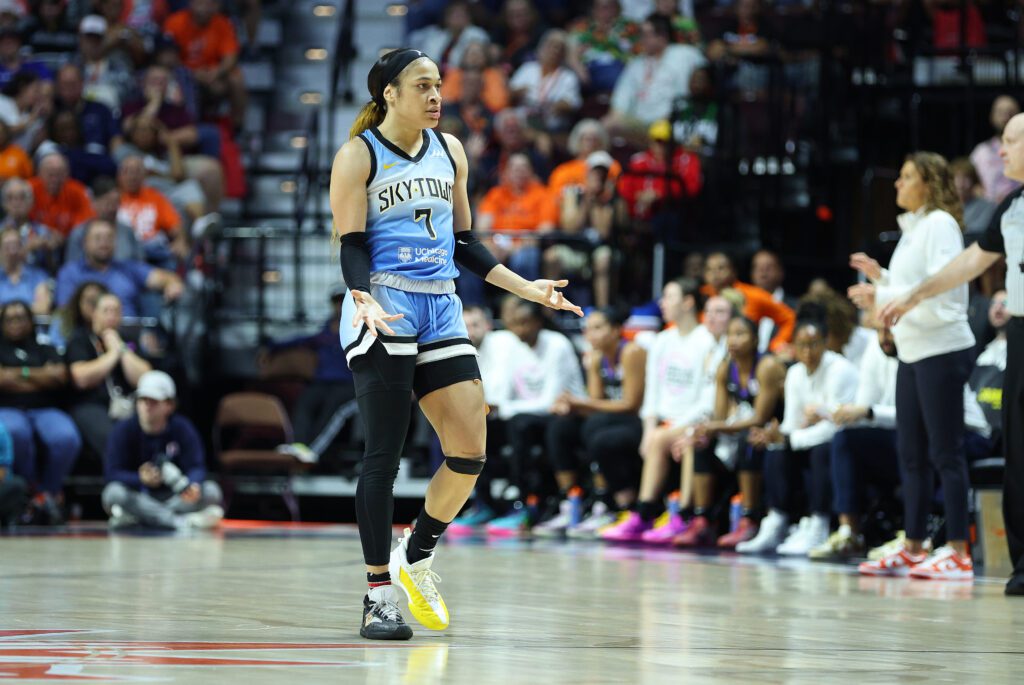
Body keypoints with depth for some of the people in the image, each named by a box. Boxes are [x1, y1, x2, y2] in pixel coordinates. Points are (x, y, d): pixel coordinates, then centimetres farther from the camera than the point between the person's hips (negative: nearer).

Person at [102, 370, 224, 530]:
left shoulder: (182, 429, -4)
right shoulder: (124, 430, -6)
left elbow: (196, 467, -13)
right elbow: (111, 474, -13)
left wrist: (193, 486, -38)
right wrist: (142, 480, -33)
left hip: (174, 499, 1)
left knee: (211, 491, -23)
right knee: (114, 492, -32)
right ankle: (183, 522, -42)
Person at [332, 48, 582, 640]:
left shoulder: (449, 152, 14)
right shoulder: (358, 157, -3)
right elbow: (352, 246, -8)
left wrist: (526, 289, 11)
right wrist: (365, 299, -27)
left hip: (441, 312, 6)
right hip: (383, 312, -6)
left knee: (471, 452, -3)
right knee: (385, 453, -6)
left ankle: (415, 556, 18)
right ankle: (378, 595, 0)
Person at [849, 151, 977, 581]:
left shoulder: (940, 224, -11)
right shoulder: (912, 227, 17)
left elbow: (939, 290, -20)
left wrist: (882, 298, -18)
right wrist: (880, 277, 10)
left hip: (942, 349, -10)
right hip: (912, 352, 10)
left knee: (945, 452, -8)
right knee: (912, 455, 11)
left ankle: (958, 553, -6)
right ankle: (913, 549, 17)